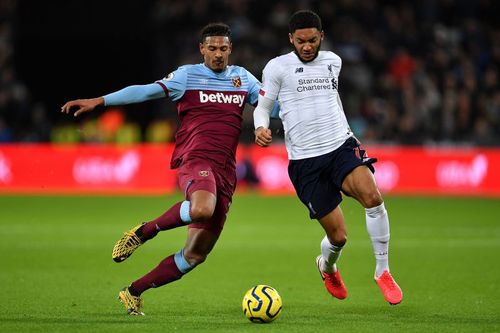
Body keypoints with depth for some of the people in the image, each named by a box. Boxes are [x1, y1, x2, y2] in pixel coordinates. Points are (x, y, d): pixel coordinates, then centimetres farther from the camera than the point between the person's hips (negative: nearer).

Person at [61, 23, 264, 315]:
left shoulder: (244, 78, 17)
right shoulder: (188, 75, 4)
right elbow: (148, 91, -5)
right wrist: (99, 101, -15)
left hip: (225, 174, 5)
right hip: (195, 159, -5)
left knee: (196, 254, 2)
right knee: (202, 209, -40)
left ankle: (134, 292, 17)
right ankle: (142, 233, -15)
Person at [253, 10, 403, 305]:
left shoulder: (333, 61, 13)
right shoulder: (277, 67, 0)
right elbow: (263, 105, 4)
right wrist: (261, 128, -17)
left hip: (341, 145, 3)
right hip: (304, 160, -3)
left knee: (372, 197, -28)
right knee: (338, 236, -5)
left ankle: (383, 271, -12)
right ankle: (328, 267, 33)